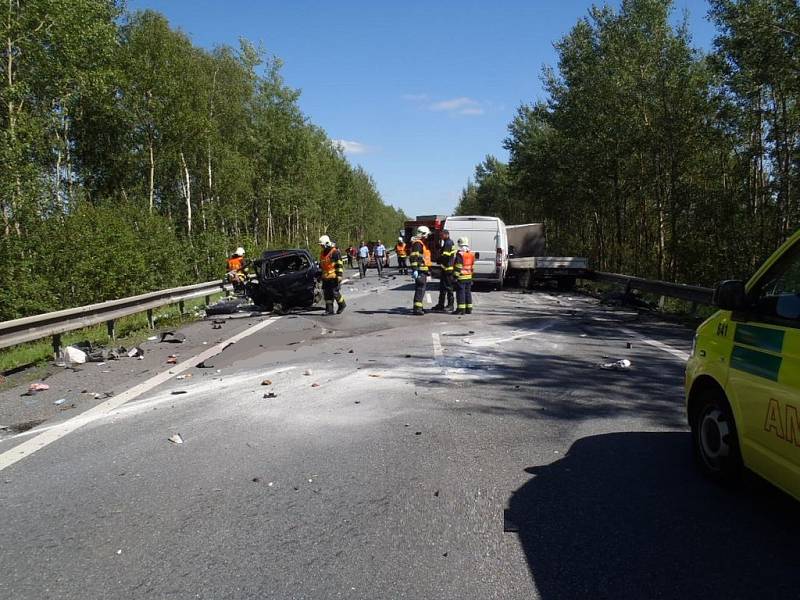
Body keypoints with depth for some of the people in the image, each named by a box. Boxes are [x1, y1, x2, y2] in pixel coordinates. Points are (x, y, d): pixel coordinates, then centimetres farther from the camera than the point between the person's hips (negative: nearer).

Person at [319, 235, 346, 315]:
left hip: (333, 277, -8)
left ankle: (342, 305, 18)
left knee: (335, 292, -5)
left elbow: (339, 265, -12)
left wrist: (339, 275, -18)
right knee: (326, 293, 5)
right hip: (325, 277, 8)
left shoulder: (335, 252, -9)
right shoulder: (322, 253, 17)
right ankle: (329, 310, 9)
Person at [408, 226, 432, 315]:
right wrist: (414, 270, -28)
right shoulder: (417, 243, -13)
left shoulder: (422, 243, 21)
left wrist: (428, 270, 32)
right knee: (420, 288, -12)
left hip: (423, 270, 11)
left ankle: (419, 306, 27)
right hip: (420, 270, -11)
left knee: (421, 288, 17)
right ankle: (417, 308, -14)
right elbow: (413, 257, -22)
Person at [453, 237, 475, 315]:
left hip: (461, 277, -8)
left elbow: (458, 266, -17)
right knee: (468, 292, 13)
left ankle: (461, 309, -6)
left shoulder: (460, 253, -14)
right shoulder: (471, 253, 11)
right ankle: (469, 309, 17)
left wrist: (456, 275, -15)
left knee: (460, 292, -4)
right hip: (469, 277, 8)